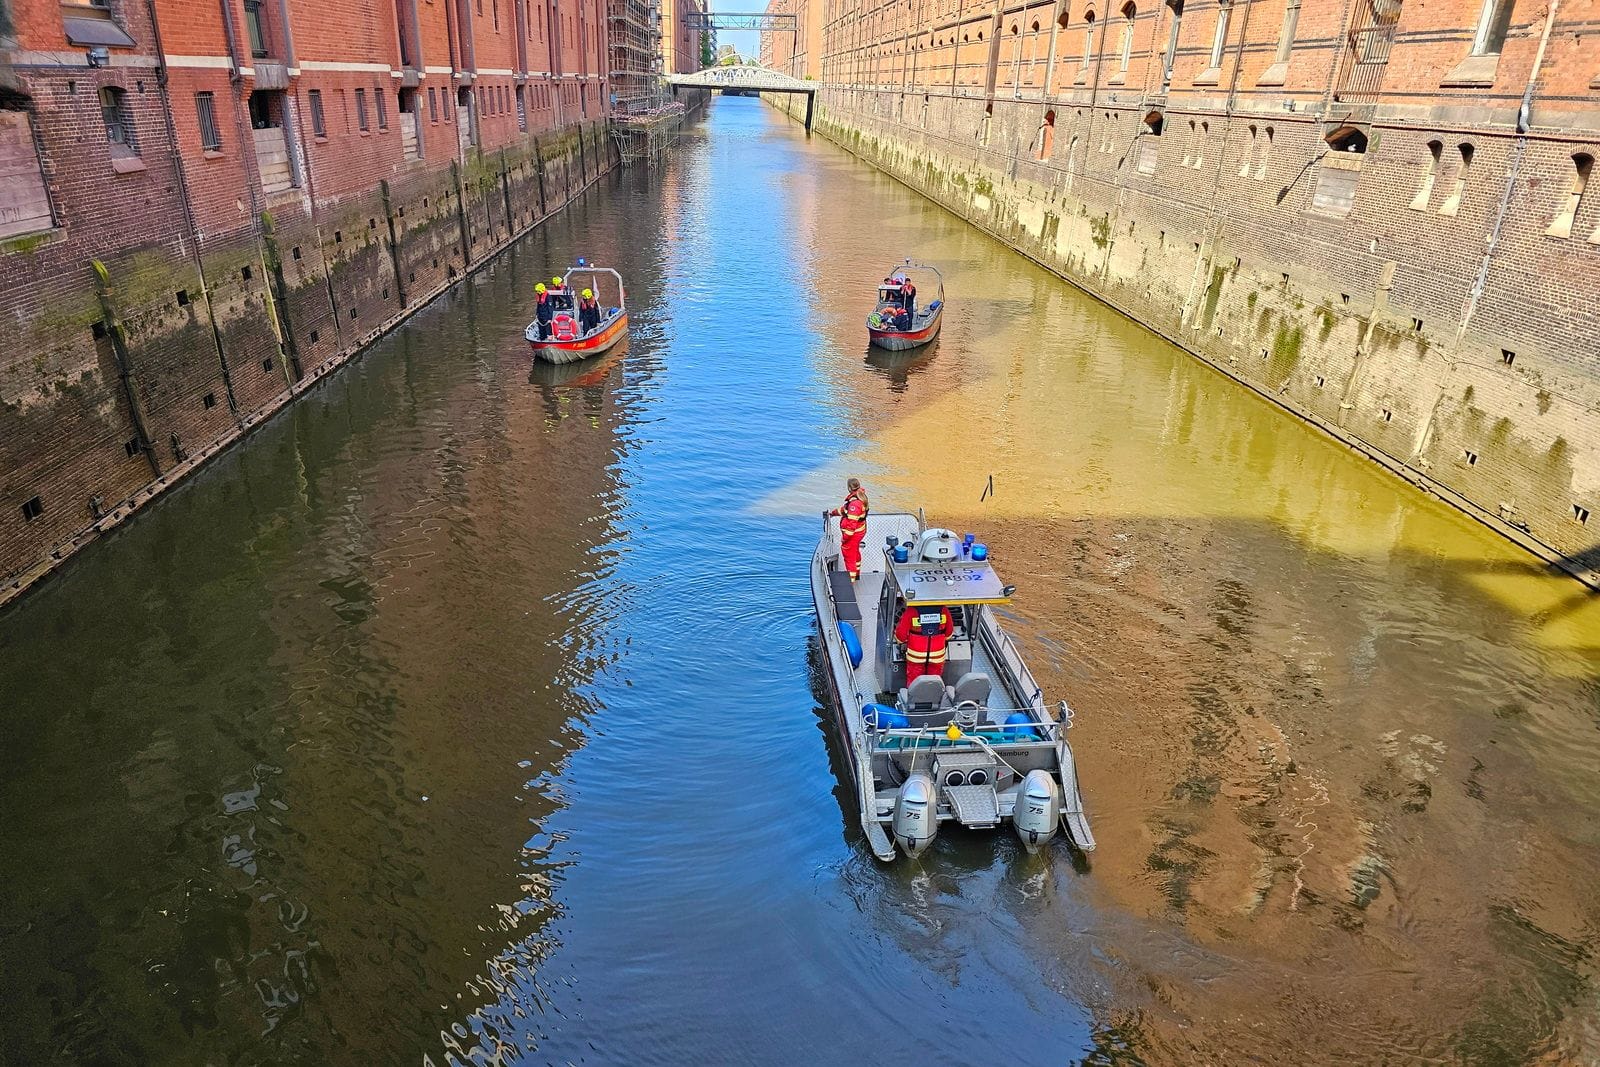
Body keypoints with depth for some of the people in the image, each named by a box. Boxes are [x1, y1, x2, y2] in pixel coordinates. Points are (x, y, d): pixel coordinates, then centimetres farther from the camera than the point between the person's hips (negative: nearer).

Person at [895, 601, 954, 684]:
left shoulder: (911, 611, -21)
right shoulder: (943, 610, -13)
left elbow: (901, 635, -12)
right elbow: (949, 632, 3)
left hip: (915, 656, -2)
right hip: (937, 657, 2)